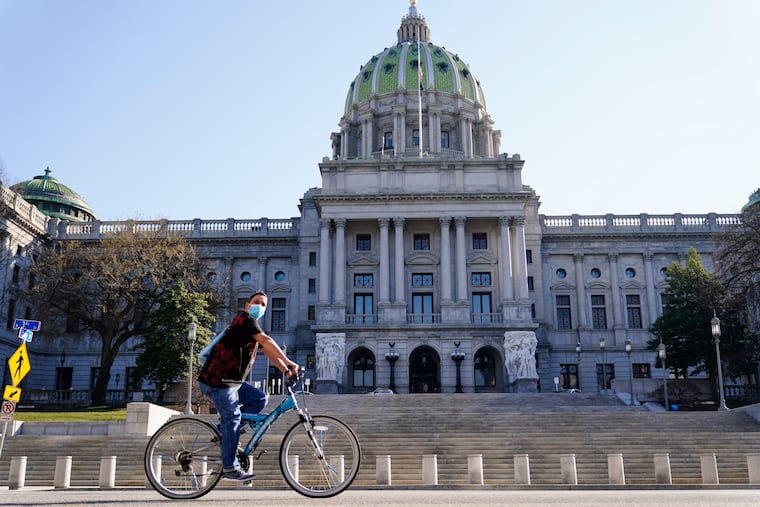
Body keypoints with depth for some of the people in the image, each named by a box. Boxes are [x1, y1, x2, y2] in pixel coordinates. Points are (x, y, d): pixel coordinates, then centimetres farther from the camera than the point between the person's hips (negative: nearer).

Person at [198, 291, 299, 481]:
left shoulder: (253, 327, 19)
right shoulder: (244, 320, -13)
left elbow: (268, 351, 11)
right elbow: (267, 341, -26)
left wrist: (286, 370, -3)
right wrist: (288, 362, -30)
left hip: (231, 382, 10)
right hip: (217, 381, -10)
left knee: (260, 399, 5)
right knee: (232, 417, -11)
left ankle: (226, 429, 5)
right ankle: (230, 468, -5)